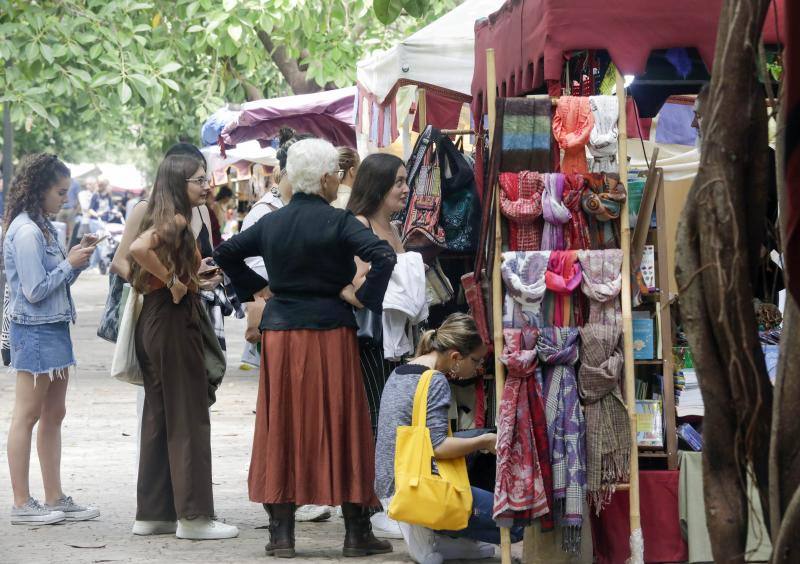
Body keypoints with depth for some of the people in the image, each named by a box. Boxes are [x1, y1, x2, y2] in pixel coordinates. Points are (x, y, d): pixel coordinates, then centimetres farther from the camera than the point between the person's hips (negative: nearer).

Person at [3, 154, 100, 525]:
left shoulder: (42, 227, 13)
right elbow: (36, 291, -19)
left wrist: (77, 258, 4)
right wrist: (71, 263, -10)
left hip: (53, 328, 10)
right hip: (34, 331, -10)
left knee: (54, 415, 12)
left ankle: (55, 498, 17)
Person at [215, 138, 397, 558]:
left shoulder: (271, 223, 6)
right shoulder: (337, 222, -9)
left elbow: (225, 253, 15)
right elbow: (384, 255, -22)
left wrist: (257, 288, 15)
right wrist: (362, 297, -13)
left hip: (279, 331, 4)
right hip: (329, 332, -4)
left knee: (282, 429, 7)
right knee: (341, 428, 3)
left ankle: (281, 532, 6)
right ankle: (356, 532, 7)